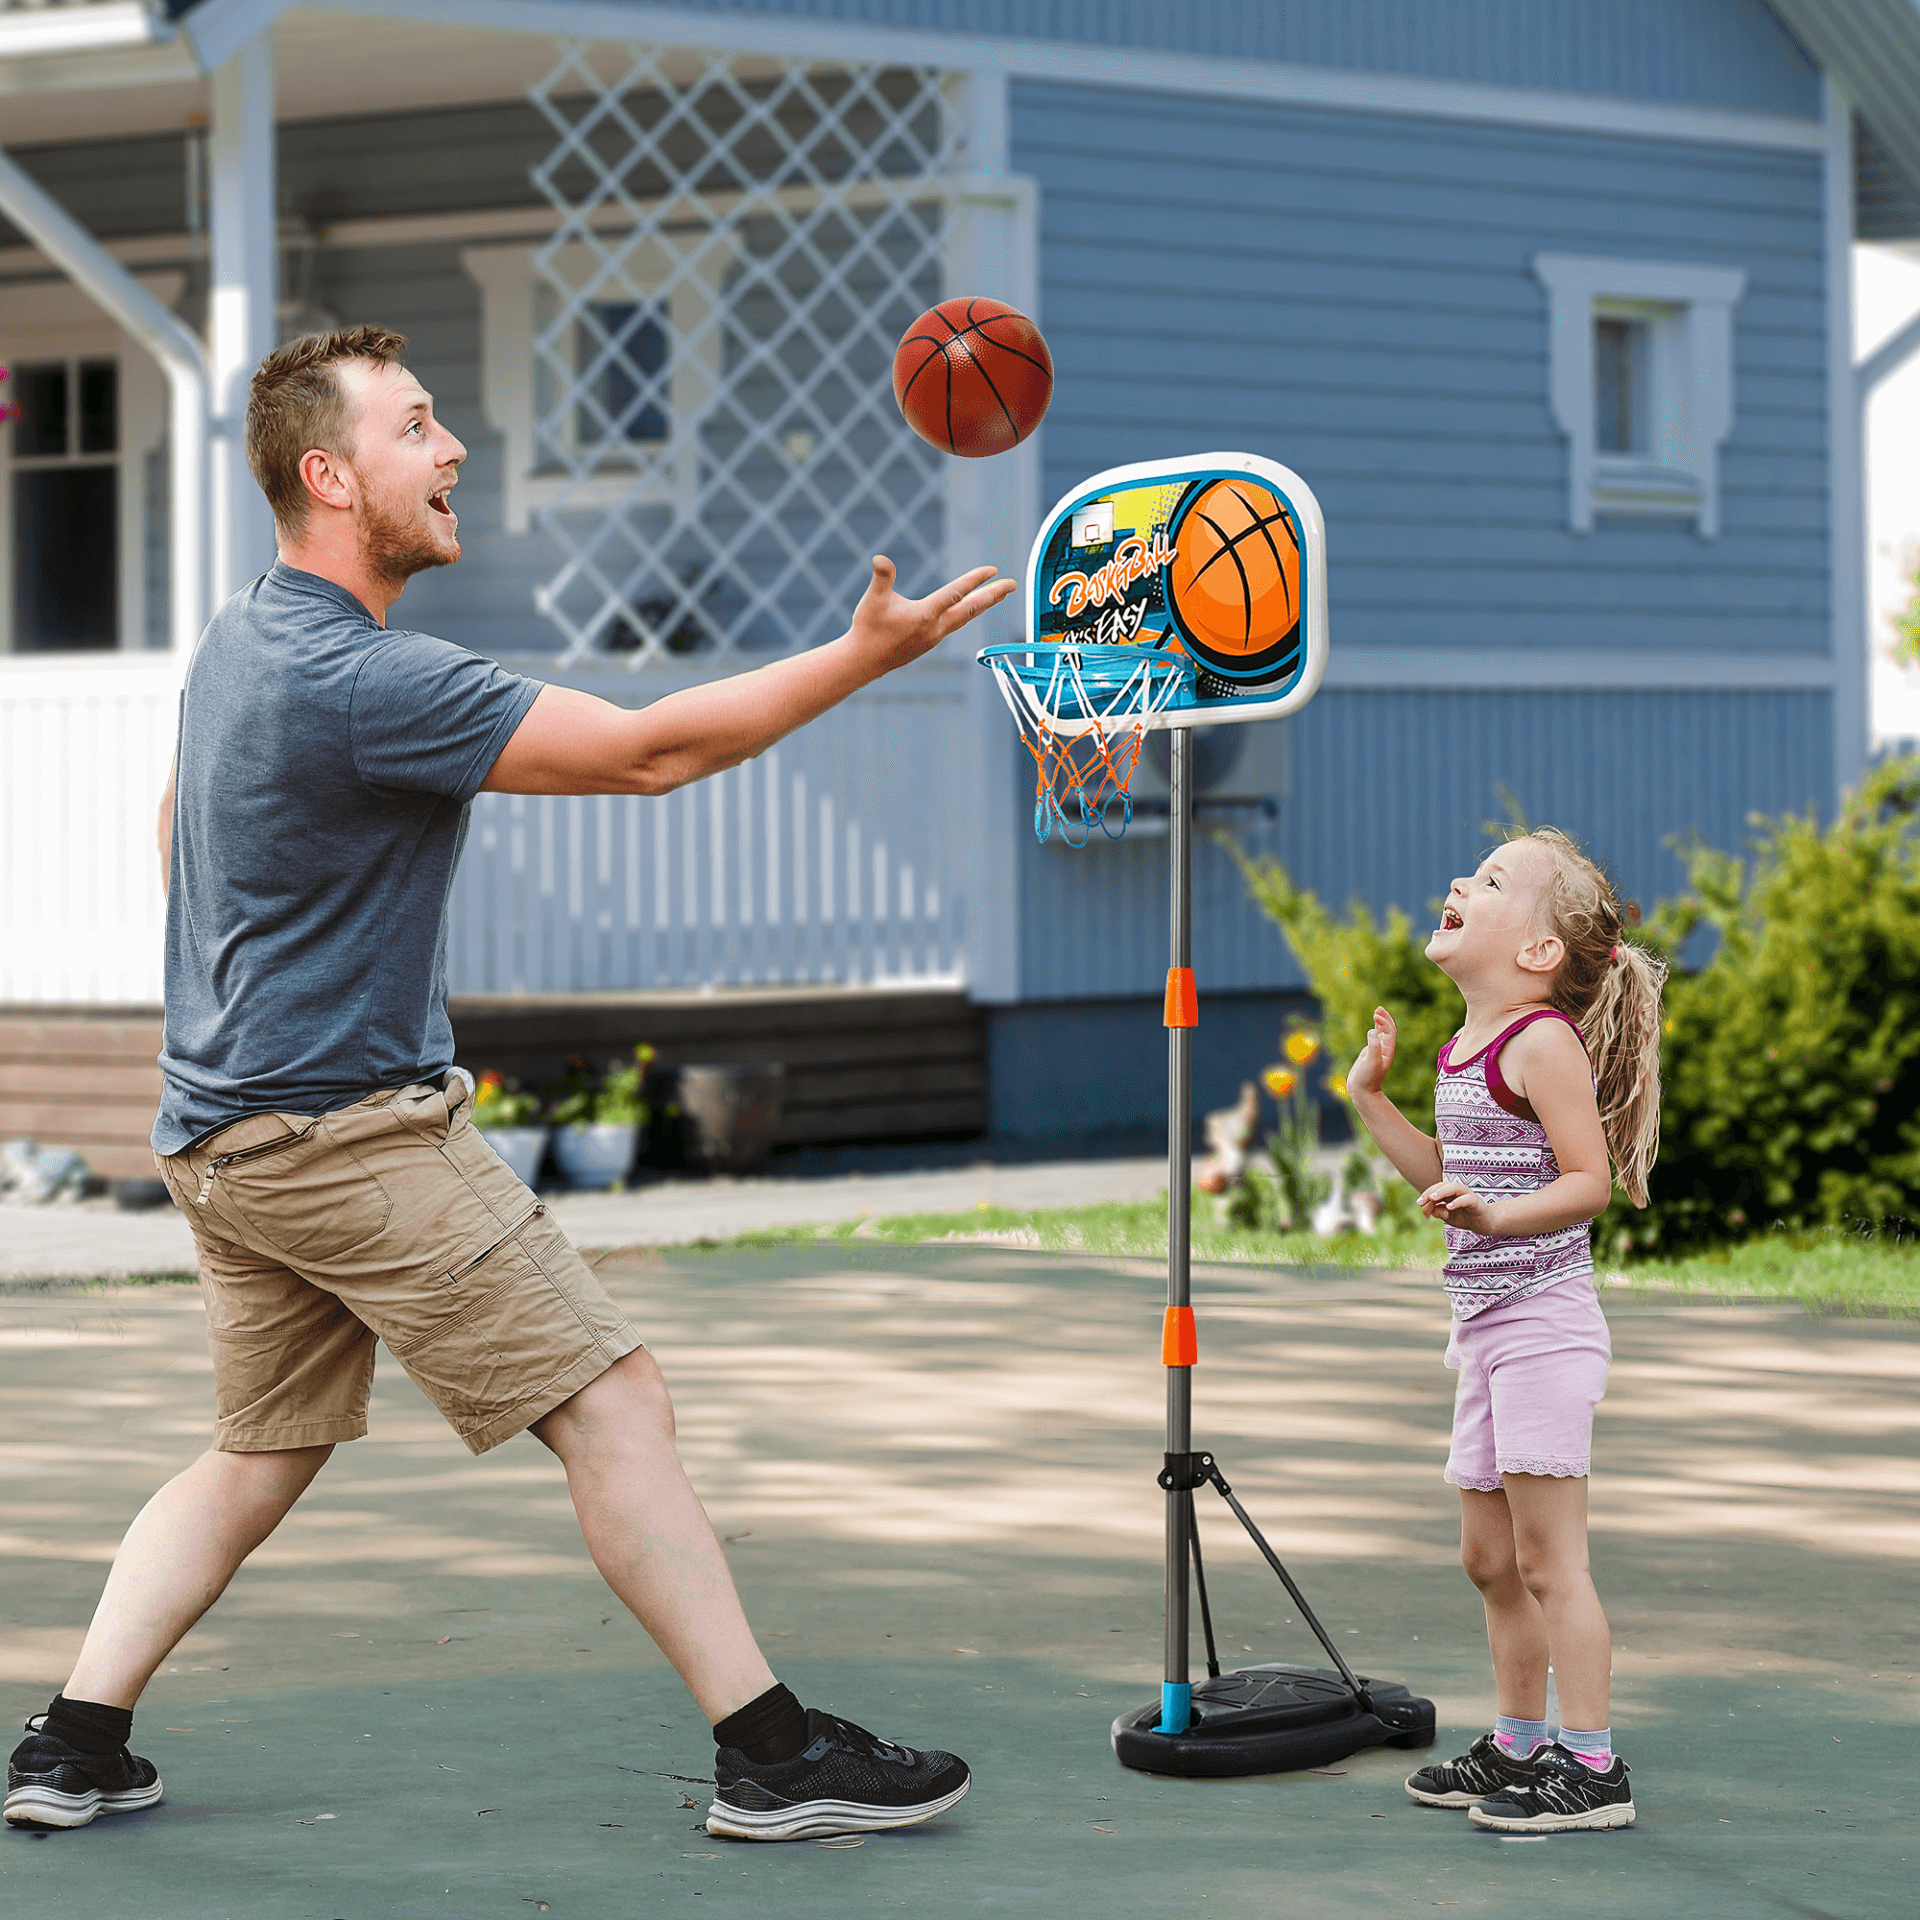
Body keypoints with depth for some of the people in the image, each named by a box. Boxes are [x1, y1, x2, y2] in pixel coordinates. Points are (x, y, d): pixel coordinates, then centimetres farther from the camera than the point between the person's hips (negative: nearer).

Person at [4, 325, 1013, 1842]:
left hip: (221, 1131, 10)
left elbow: (177, 822, 29)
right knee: (615, 1407, -7)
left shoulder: (237, 640, 12)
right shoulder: (360, 680, -21)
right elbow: (646, 750, -21)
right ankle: (773, 1756, -6)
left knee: (264, 1451, 18)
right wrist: (865, 654, -19)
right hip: (351, 1131, -10)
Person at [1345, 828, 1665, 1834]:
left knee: (1548, 1559, -7)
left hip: (1542, 1320, -10)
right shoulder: (1464, 1050, 14)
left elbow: (1588, 1180, -19)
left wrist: (1494, 1215, -33)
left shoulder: (1543, 1041, -14)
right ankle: (1519, 1747, 27)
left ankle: (1592, 1766, -2)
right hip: (1484, 1325, 10)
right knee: (1491, 1559, 16)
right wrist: (1373, 1101, 17)